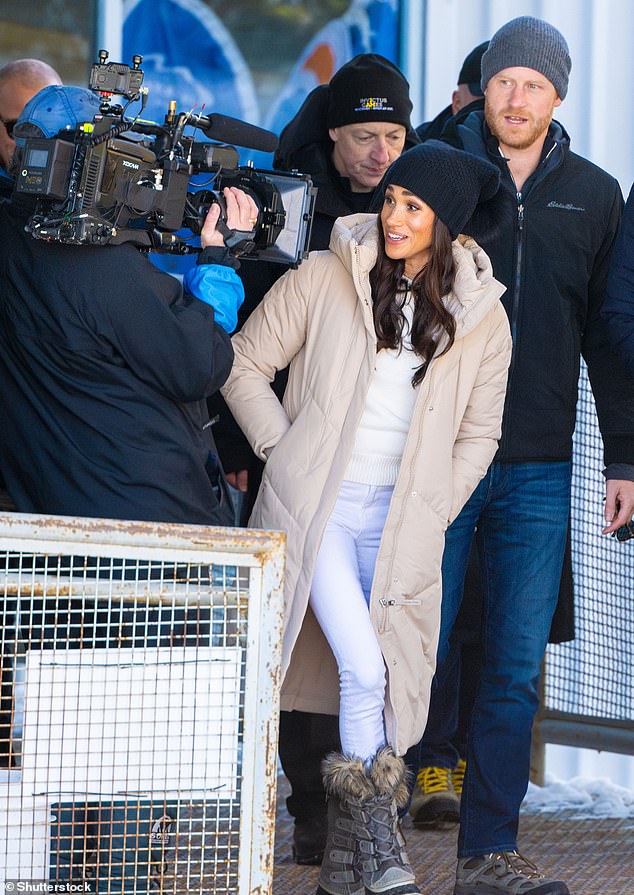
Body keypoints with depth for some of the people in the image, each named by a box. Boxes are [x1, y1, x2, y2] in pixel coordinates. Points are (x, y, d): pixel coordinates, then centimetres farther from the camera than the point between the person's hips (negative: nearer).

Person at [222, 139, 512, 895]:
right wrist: (283, 451, -1)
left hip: (400, 520, 3)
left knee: (383, 682, -2)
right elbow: (244, 364, 4)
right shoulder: (326, 278, -2)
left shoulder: (479, 315, 5)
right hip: (317, 505, -3)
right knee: (363, 670, -17)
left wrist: (428, 516, 4)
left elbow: (478, 435, 13)